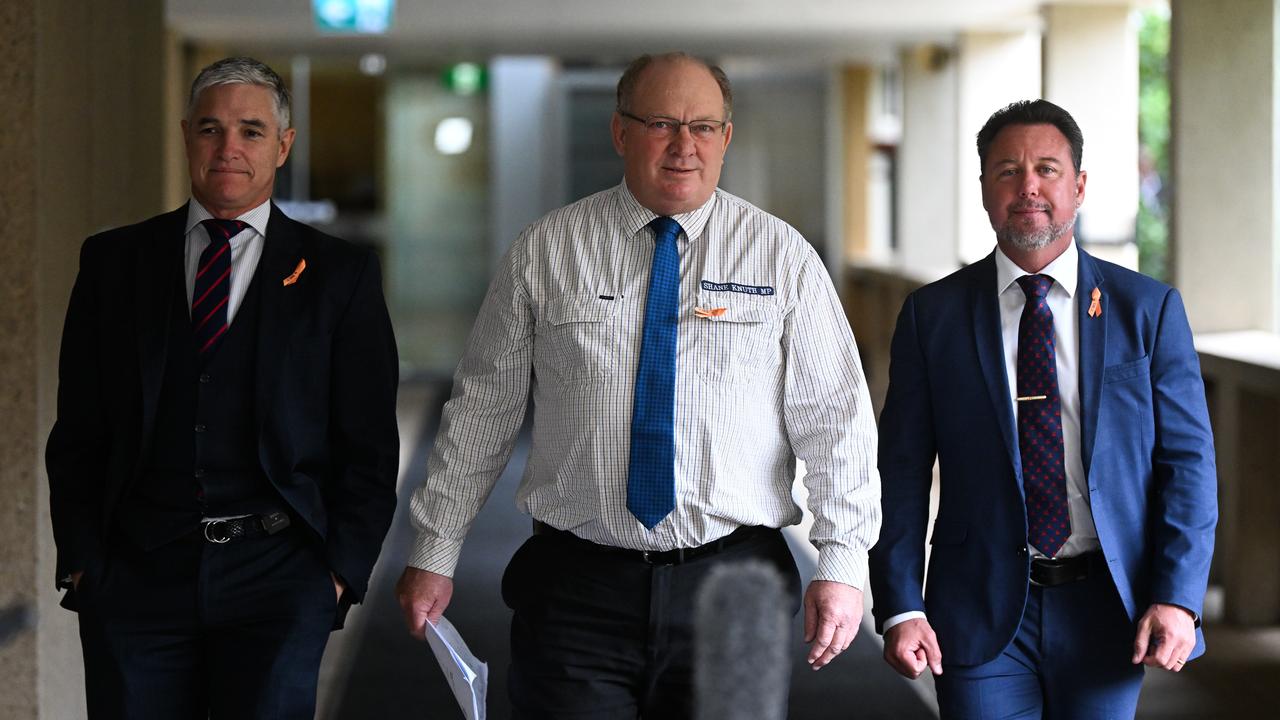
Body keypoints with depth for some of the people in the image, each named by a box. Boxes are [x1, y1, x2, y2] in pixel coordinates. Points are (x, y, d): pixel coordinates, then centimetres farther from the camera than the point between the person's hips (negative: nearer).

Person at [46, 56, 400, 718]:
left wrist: (342, 572, -4)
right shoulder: (114, 261, 10)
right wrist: (82, 561, 1)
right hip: (134, 576, 2)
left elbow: (369, 447, 5)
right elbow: (77, 433, 9)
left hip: (278, 581, -1)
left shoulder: (339, 274, 5)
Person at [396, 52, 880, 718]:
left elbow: (835, 420, 1)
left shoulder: (781, 257, 3)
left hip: (733, 584, 0)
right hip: (577, 584, 0)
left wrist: (842, 563, -7)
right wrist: (434, 554, 6)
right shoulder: (544, 252, 4)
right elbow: (481, 409, 7)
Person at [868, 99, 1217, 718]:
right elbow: (902, 471, 1)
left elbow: (1187, 460, 0)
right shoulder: (932, 315, 3)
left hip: (1107, 611, 1)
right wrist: (900, 608, -7)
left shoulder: (1149, 309, 2)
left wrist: (1178, 597, -11)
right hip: (981, 616, 0)